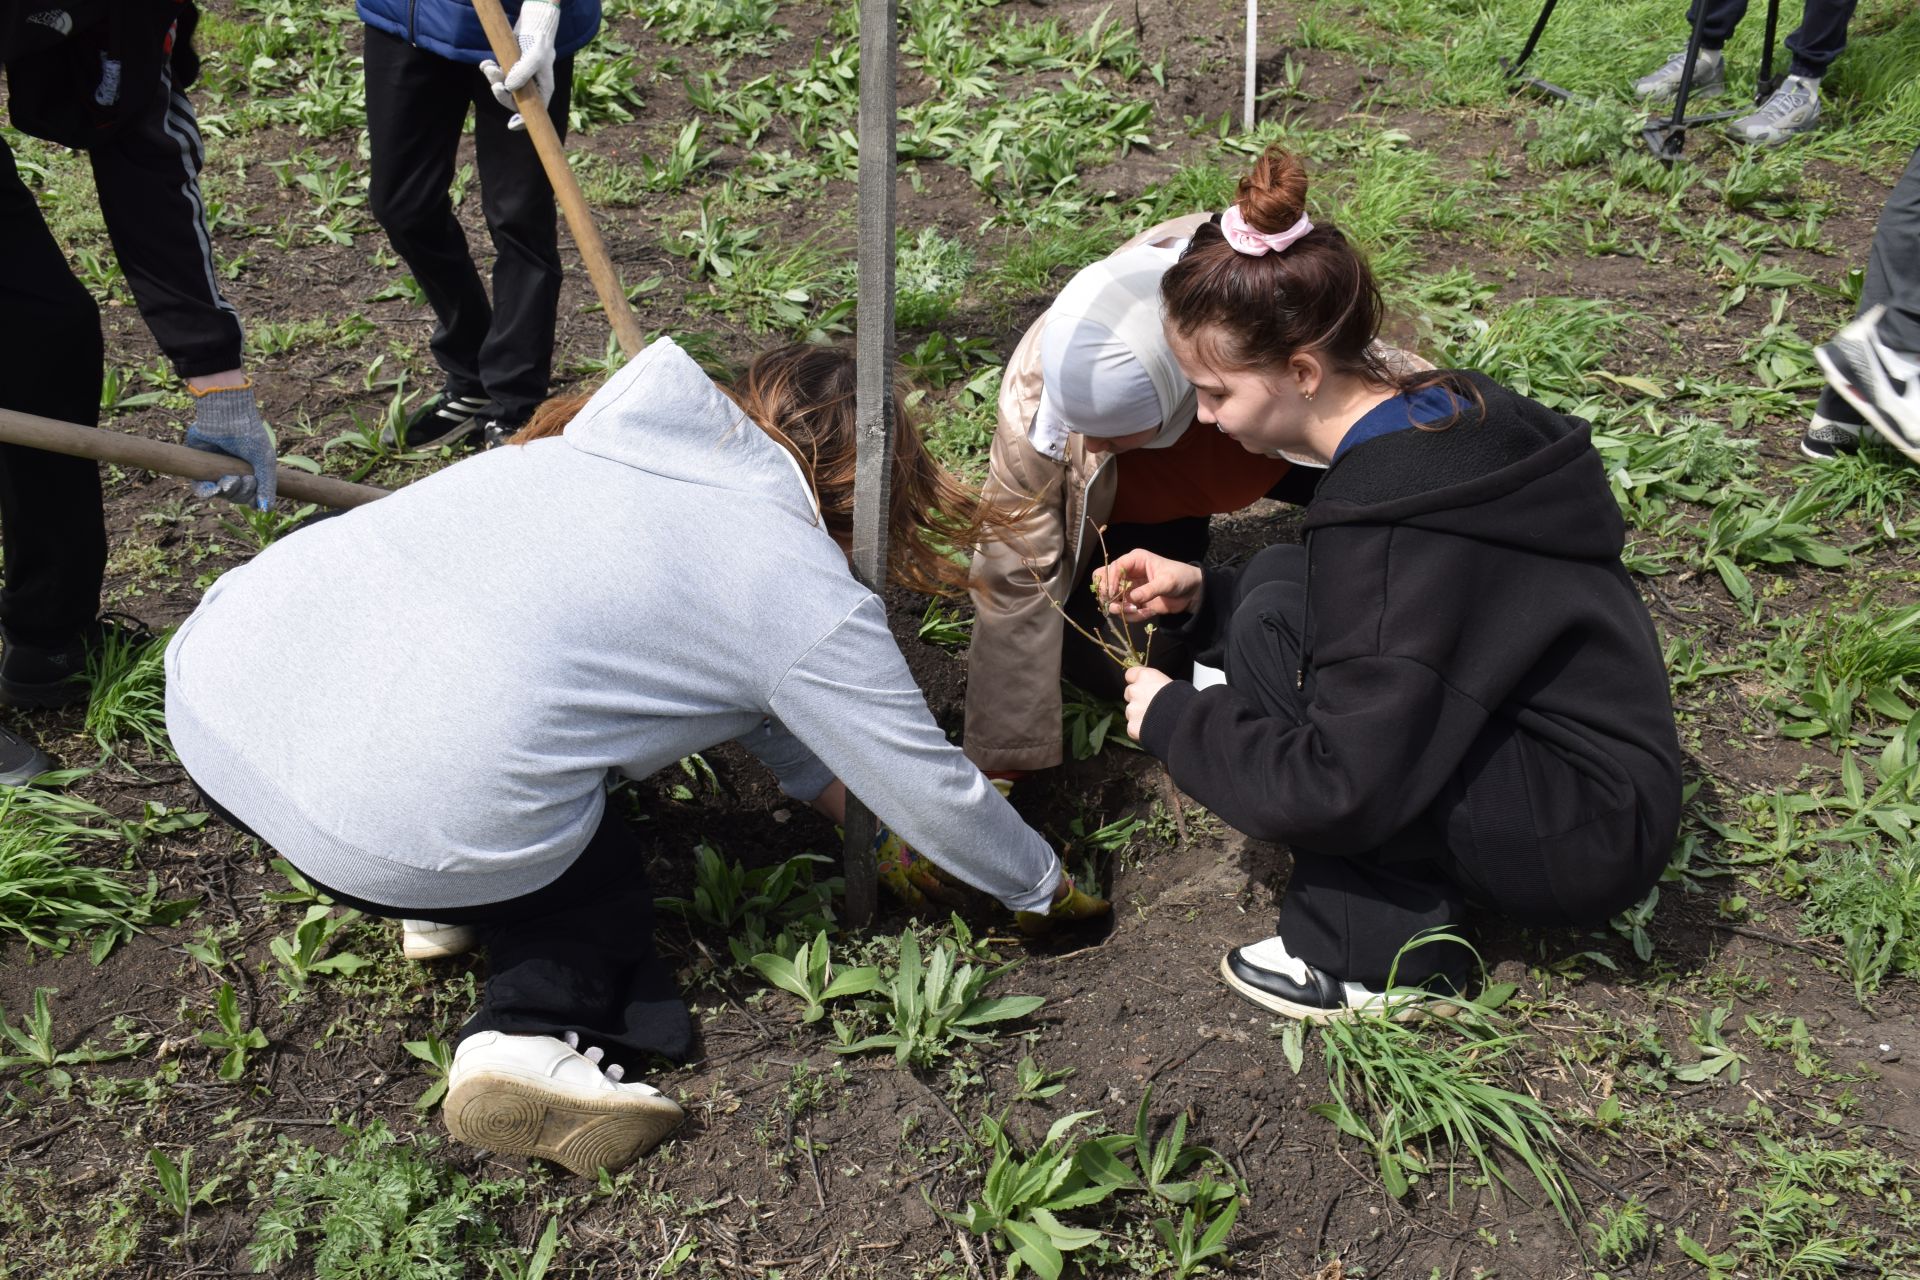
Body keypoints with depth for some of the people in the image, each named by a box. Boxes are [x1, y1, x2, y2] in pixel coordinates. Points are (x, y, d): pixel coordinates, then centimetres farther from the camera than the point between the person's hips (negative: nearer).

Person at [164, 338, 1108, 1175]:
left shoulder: (609, 436, 20)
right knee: (604, 884, 23)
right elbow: (934, 791, 10)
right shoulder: (813, 601, 1)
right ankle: (531, 1036, 0)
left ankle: (445, 908, 18)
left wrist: (822, 783, 40)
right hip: (400, 827, -7)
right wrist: (1046, 890, 28)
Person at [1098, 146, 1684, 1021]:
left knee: (1277, 632, -19)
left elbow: (1339, 789, -27)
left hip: (1587, 841, -10)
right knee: (1278, 585, 3)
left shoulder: (1396, 522, -29)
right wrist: (1201, 595, 1)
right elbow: (1361, 615, 14)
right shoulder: (1438, 413, 0)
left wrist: (1173, 722, -12)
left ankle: (1383, 955, -7)